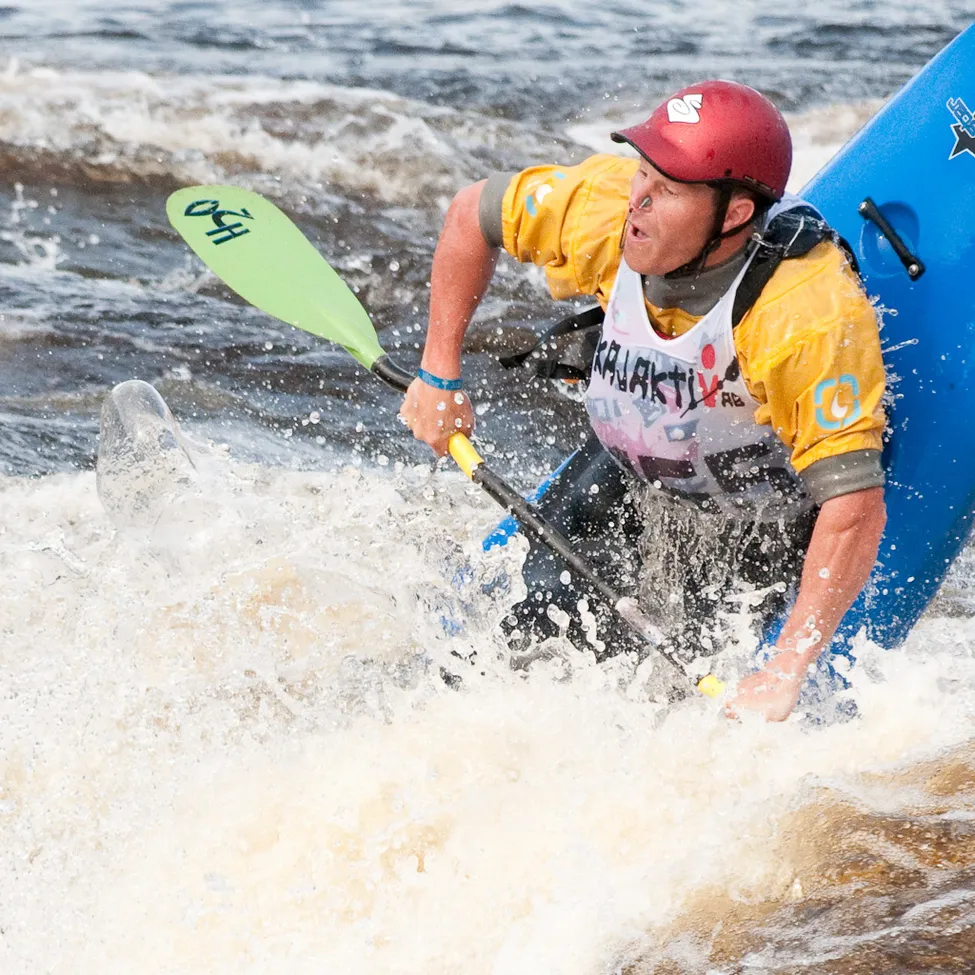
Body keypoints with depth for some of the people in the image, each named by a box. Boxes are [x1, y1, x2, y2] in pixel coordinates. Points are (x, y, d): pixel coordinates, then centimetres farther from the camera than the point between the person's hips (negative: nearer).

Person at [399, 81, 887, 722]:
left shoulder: (814, 314, -38)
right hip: (626, 488, 5)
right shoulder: (610, 203, -23)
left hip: (764, 543, -4)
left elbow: (855, 506, -41)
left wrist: (786, 674, -45)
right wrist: (440, 374, -4)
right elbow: (475, 214, -3)